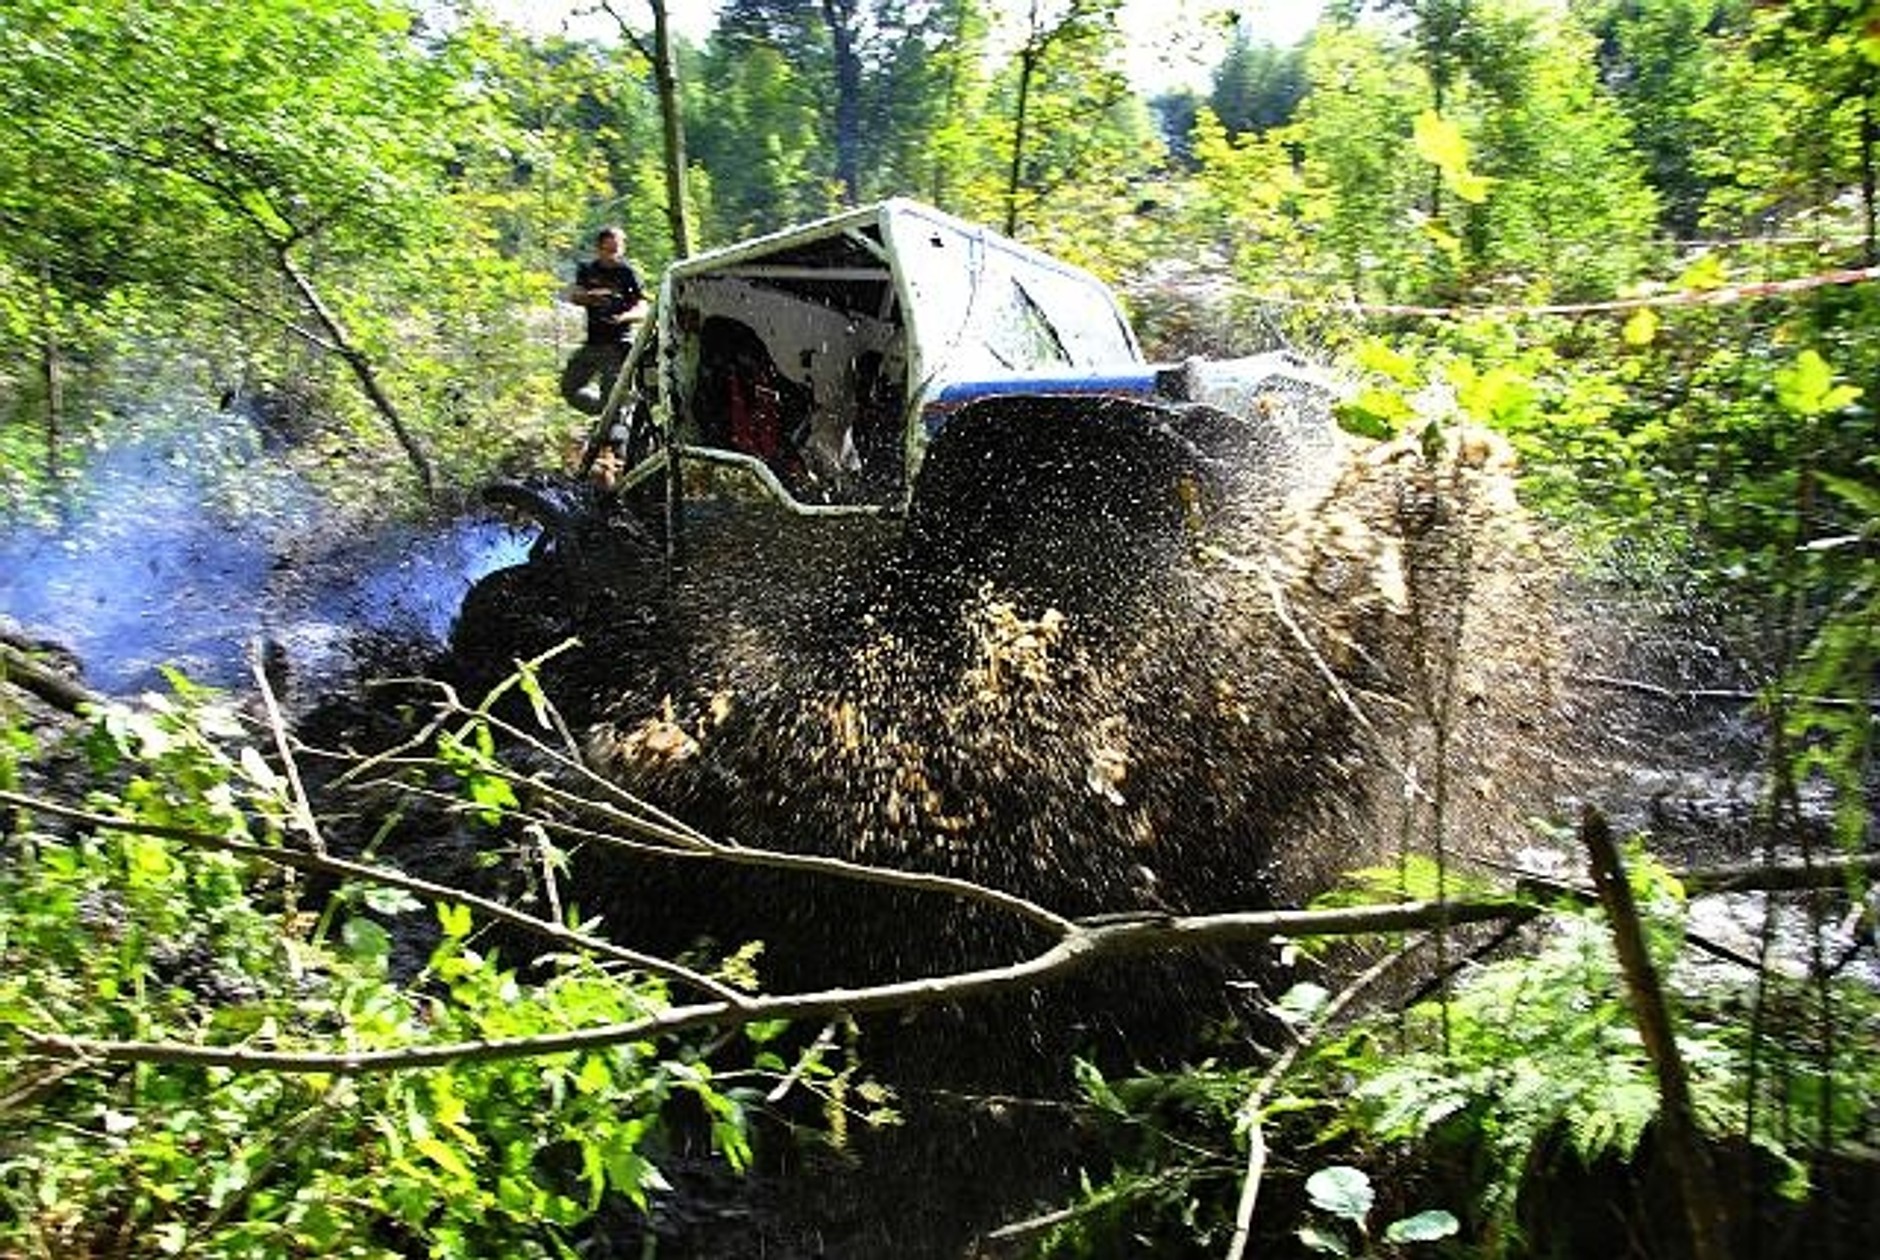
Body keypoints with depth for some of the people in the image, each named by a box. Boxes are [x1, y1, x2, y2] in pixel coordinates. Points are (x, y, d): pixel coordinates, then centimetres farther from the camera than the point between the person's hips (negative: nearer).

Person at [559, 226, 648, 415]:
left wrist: (624, 317, -32)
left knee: (611, 396, -12)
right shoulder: (587, 270, 9)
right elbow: (573, 295, -7)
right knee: (569, 388, 9)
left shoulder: (627, 273, -4)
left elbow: (642, 310, -10)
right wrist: (591, 296, -29)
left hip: (618, 344, -6)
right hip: (592, 343, 6)